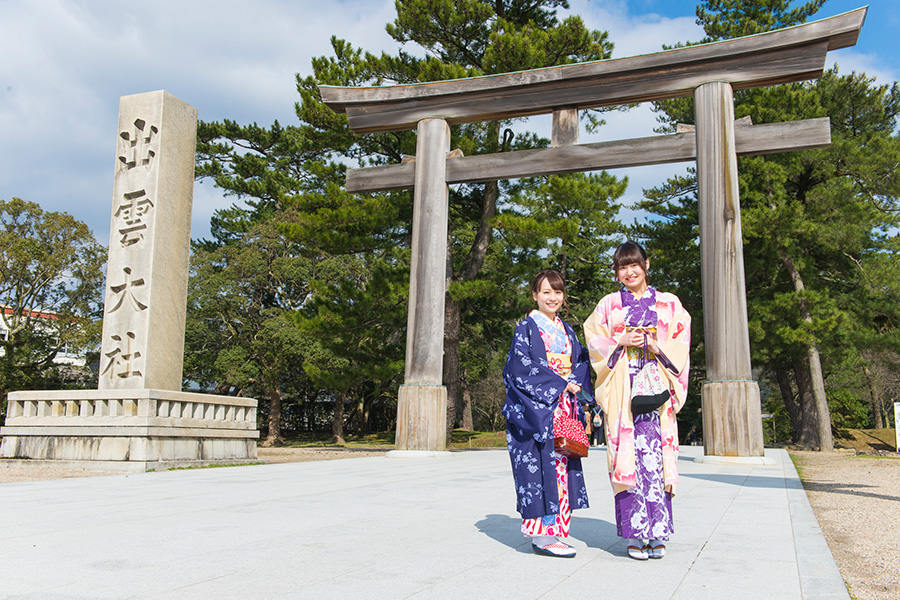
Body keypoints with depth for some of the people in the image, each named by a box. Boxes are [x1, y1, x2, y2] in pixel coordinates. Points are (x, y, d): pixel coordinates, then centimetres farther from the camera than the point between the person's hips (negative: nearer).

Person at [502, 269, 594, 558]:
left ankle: (551, 530, 9)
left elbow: (581, 363, 16)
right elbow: (522, 367, -11)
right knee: (540, 463, -11)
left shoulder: (567, 330, 18)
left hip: (565, 407, 7)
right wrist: (559, 384, -14)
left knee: (561, 464, 3)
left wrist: (576, 384, -6)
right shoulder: (526, 328, -2)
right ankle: (542, 533, -7)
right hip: (536, 409, -6)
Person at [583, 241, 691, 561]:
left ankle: (657, 533, 3)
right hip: (622, 390, 0)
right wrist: (621, 341, -8)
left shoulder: (669, 304, 13)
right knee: (627, 454, -5)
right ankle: (633, 534, 1)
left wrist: (656, 346, -10)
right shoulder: (608, 305, 13)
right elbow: (594, 341, 8)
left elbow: (680, 346, 8)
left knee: (655, 455, -6)